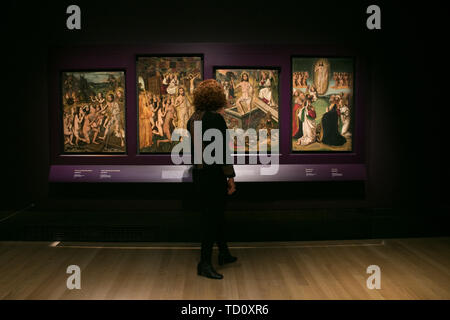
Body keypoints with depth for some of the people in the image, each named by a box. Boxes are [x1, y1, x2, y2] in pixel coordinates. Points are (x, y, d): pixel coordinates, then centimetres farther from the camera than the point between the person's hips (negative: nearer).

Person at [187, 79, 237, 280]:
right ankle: (204, 263, 6)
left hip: (198, 173, 8)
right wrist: (230, 176, -13)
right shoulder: (216, 118, -15)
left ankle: (224, 253, 34)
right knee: (213, 216, 0)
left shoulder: (193, 119, 9)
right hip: (214, 173, -8)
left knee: (215, 214, 19)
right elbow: (222, 150, -17)